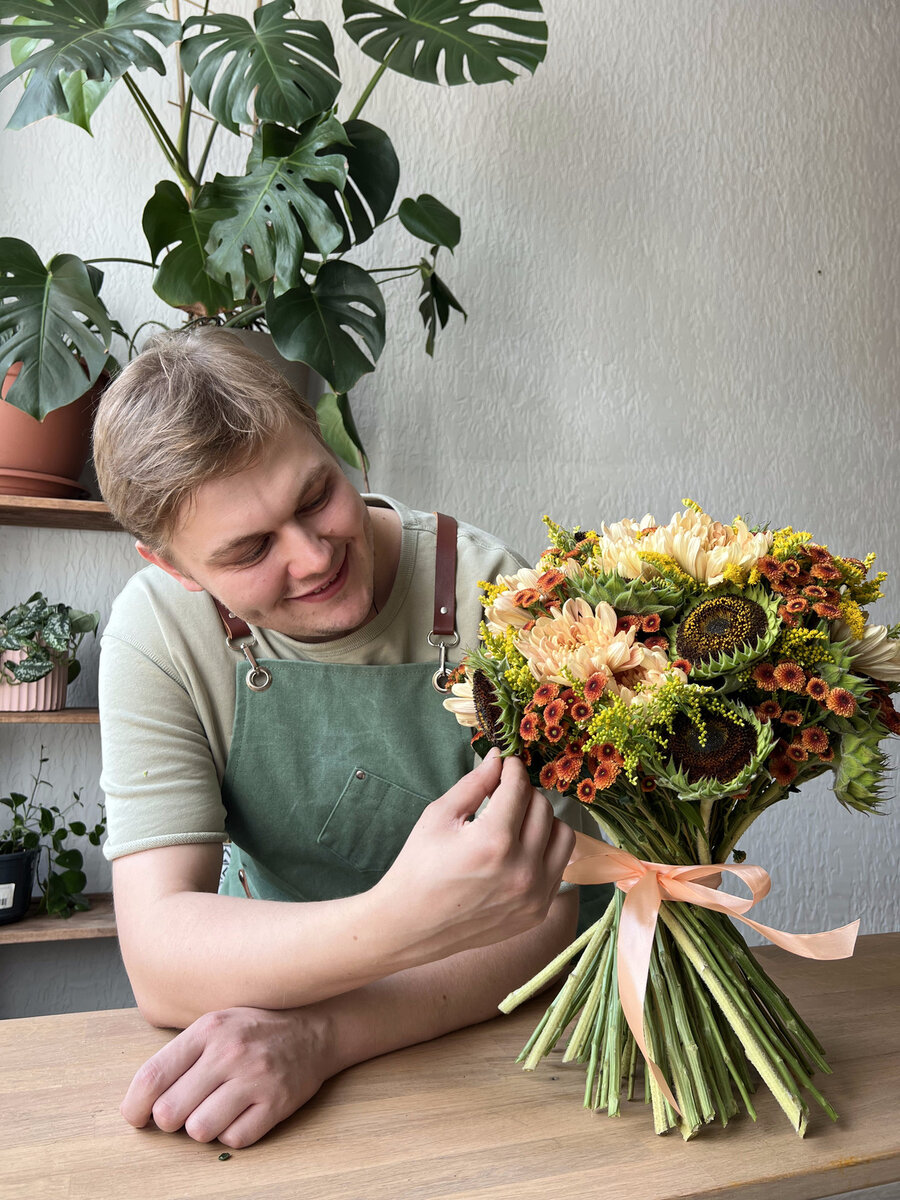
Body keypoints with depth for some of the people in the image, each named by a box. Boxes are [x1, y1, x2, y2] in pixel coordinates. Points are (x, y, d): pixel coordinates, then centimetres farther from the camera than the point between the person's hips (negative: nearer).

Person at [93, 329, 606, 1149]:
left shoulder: (485, 594, -18)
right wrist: (398, 921, -38)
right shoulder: (159, 630, -14)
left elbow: (546, 915, -18)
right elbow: (160, 961, -21)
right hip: (270, 981, 1)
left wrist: (317, 1033, -32)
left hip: (474, 1027, 0)